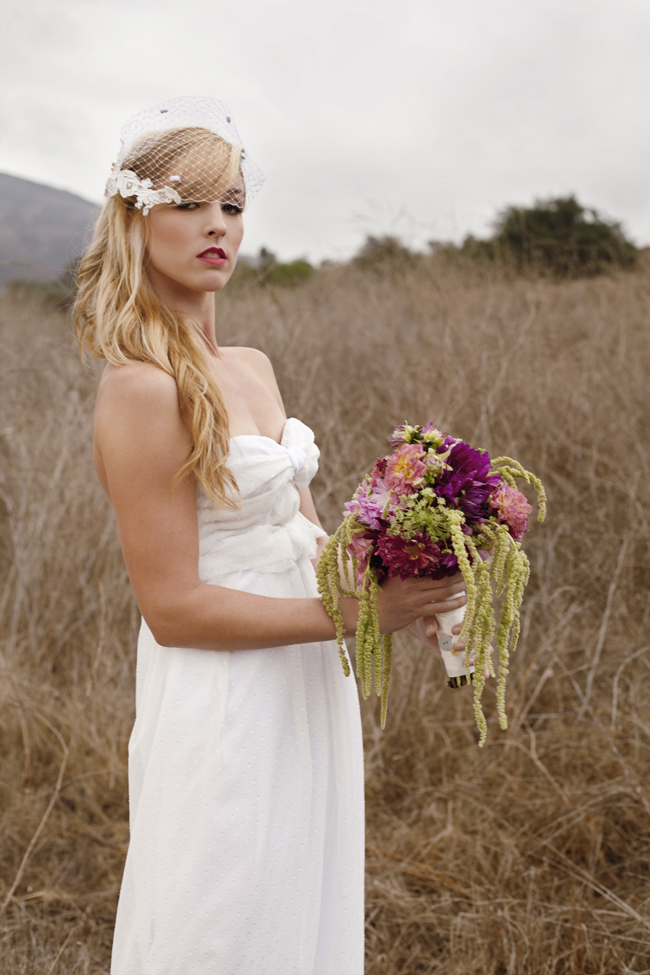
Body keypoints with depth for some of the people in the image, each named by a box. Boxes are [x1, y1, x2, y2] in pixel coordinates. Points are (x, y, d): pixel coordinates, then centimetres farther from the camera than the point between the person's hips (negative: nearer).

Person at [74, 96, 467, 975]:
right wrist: (357, 613, -19)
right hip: (224, 703, -8)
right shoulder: (142, 386, -18)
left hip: (309, 687, 8)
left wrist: (394, 581, -5)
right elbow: (173, 606, -20)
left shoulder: (253, 369, 7)